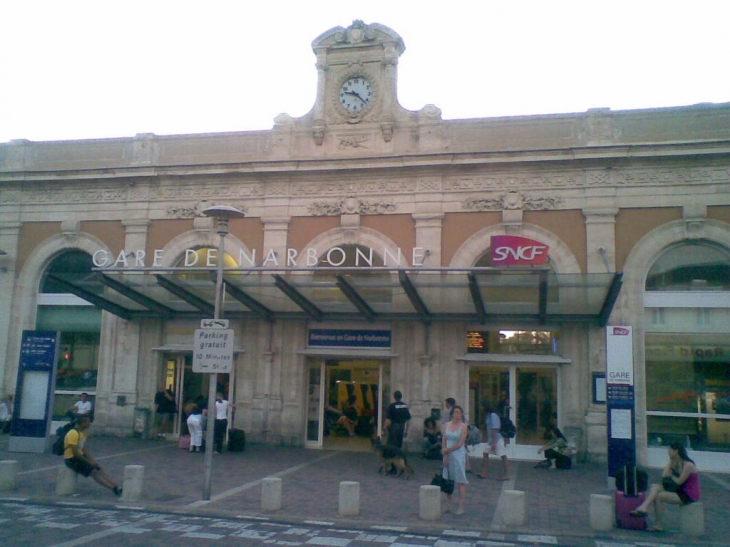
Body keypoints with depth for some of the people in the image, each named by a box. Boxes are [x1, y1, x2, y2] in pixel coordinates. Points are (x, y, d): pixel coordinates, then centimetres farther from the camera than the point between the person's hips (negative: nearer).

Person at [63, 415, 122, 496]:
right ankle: (114, 489, -21)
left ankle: (117, 487, -10)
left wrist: (92, 460, -1)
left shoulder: (83, 432, 8)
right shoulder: (73, 433, -22)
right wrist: (89, 462, -17)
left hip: (79, 456, 9)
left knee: (100, 470, -3)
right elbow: (75, 453, -24)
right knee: (94, 472, -17)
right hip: (71, 459, -9)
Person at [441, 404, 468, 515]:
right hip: (447, 455, 4)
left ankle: (461, 508, 2)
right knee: (448, 481, 6)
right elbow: (443, 441, 4)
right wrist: (445, 456, -4)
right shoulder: (446, 425, 6)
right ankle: (448, 506, 14)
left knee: (460, 482, -2)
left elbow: (460, 444, -9)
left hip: (458, 455, -4)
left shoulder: (463, 426, -5)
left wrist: (446, 450, -8)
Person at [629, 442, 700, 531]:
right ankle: (643, 508, -22)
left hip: (689, 496, -8)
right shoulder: (676, 463, 11)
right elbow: (664, 475, 1)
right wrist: (670, 461, 0)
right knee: (654, 486, -9)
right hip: (680, 491, 8)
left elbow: (679, 482, -15)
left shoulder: (688, 465, -16)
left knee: (658, 496, -17)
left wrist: (671, 475, 3)